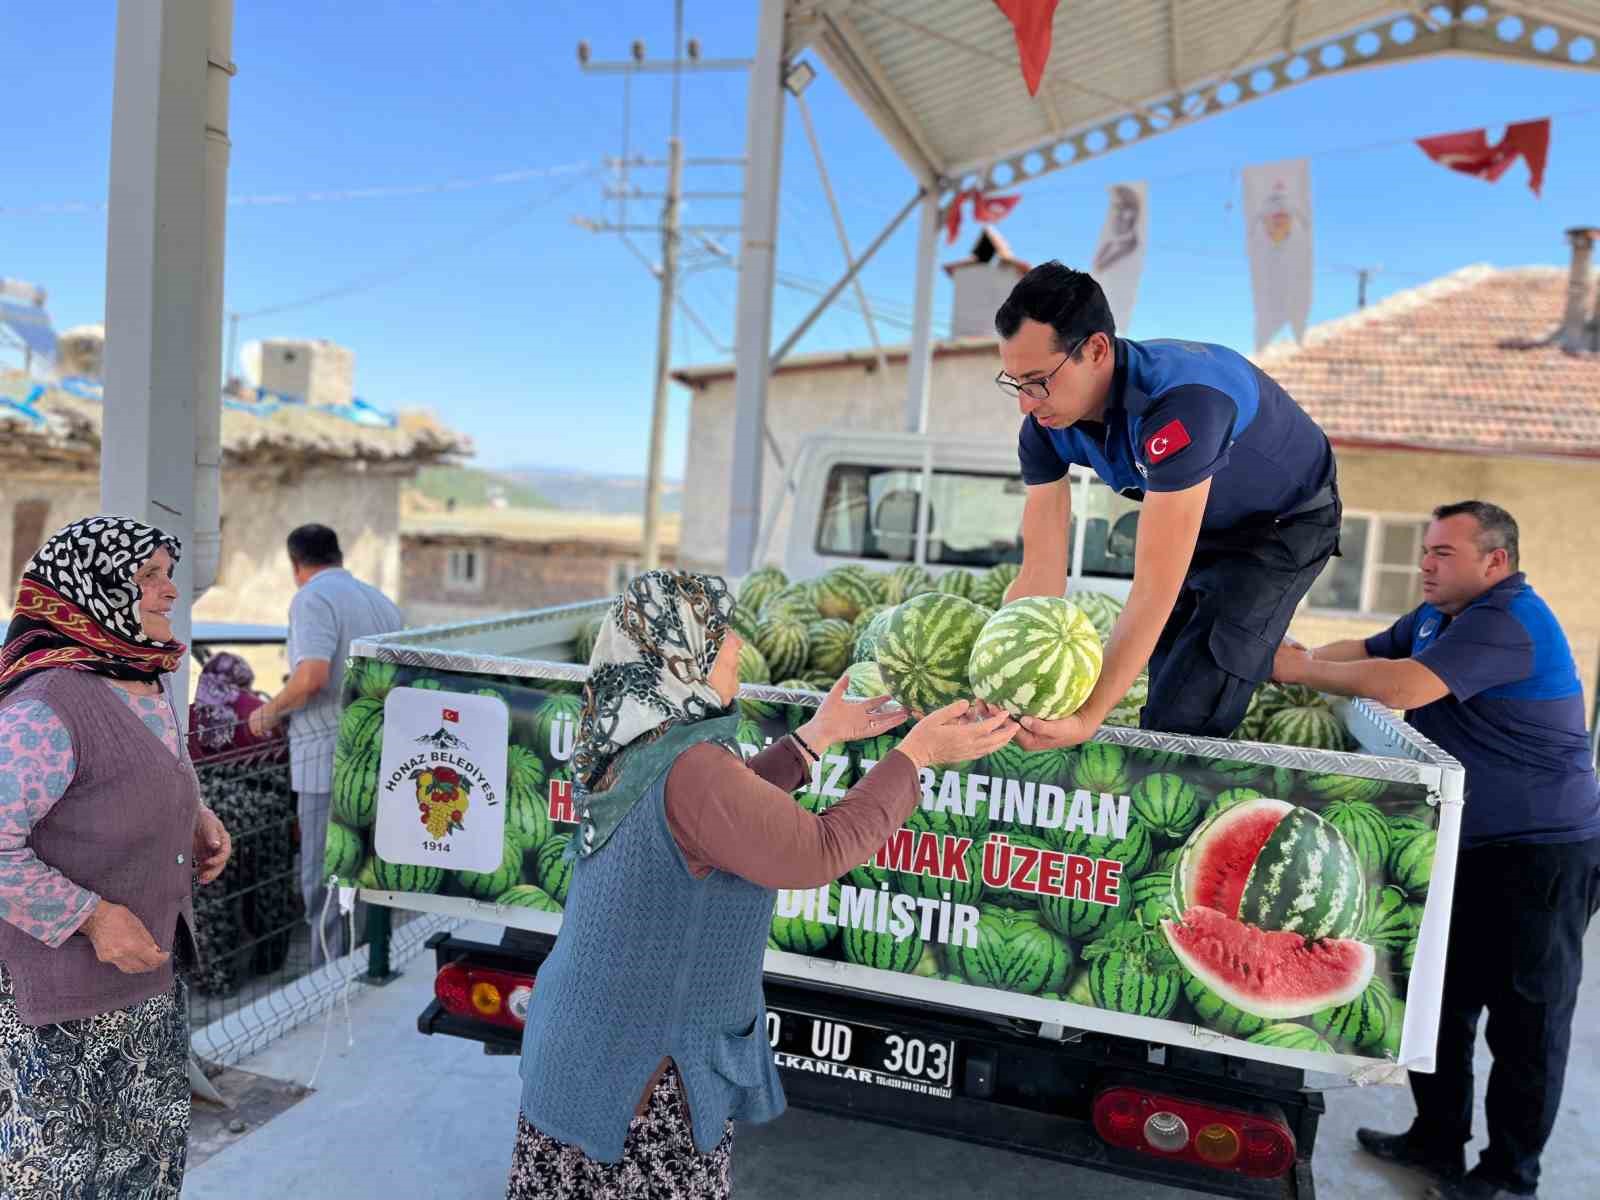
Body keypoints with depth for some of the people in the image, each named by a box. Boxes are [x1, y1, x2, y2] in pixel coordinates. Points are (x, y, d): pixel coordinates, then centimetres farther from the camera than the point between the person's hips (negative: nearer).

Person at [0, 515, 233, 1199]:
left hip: (154, 966, 9)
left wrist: (195, 815, 4)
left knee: (154, 1142, 22)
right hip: (63, 983, -8)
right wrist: (93, 917, -23)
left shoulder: (151, 679, 4)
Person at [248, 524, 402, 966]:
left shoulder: (313, 598, -9)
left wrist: (270, 711, -7)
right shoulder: (382, 601, 16)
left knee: (324, 883, -1)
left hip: (331, 759, -8)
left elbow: (312, 676, -23)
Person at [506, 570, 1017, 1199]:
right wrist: (916, 753, -15)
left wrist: (817, 737, 14)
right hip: (641, 1070, -8)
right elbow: (820, 850, -24)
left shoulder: (633, 751, 0)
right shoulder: (688, 768, -28)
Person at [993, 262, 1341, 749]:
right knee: (1167, 694, 12)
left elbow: (1154, 589, -43)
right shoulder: (1045, 426, -20)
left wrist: (1087, 718, -47)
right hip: (1193, 524, 7)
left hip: (1284, 522, -7)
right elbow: (1041, 575, -19)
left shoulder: (1180, 402, -42)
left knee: (1185, 720, -17)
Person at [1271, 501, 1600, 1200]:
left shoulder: (1506, 621, -22)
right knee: (1443, 1002, 16)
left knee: (1526, 1018, 5)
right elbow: (1367, 652, 15)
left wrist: (1304, 671, -22)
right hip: (1468, 846, 10)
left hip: (1539, 853, -10)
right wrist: (1306, 660, -5)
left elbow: (1402, 685, -33)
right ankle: (1438, 1140, 30)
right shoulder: (1436, 614, 11)